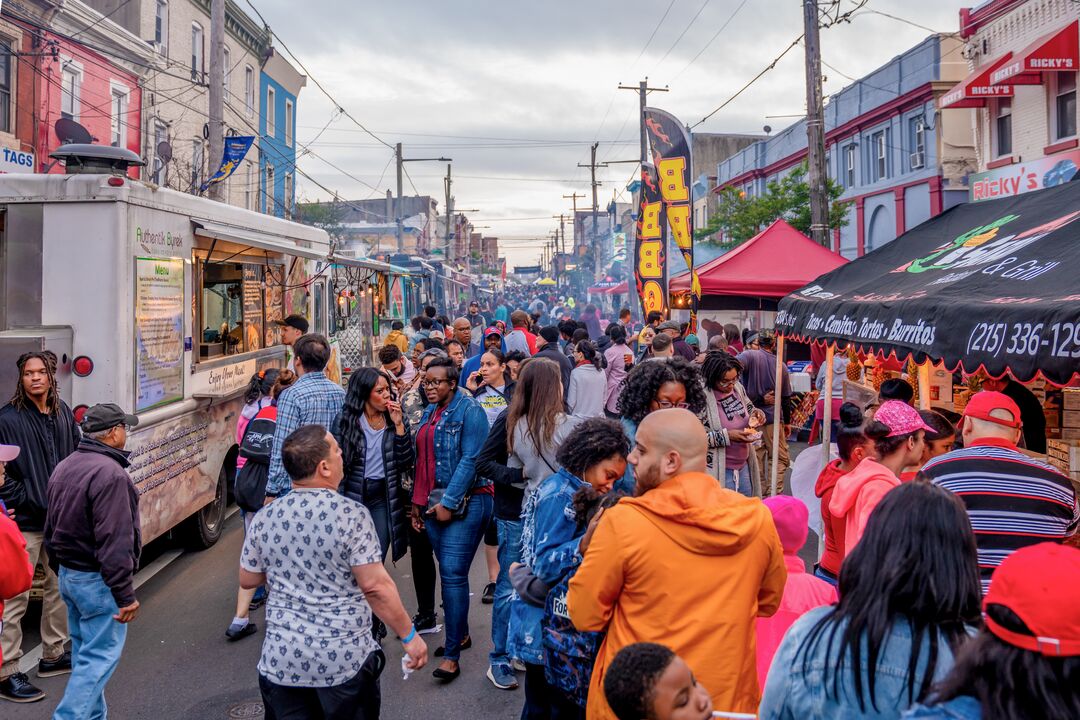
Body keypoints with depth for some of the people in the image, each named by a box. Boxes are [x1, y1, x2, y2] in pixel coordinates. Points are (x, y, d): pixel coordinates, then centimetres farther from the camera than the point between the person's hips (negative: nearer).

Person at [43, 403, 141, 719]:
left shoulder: (64, 467, 7)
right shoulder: (110, 473, -23)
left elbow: (51, 528, 17)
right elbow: (114, 543, -25)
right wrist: (125, 595, -21)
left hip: (67, 575, 10)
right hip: (97, 580, -10)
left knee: (84, 651, 20)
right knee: (99, 657, -1)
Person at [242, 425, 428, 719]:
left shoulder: (264, 518, -4)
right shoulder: (352, 514, -17)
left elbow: (247, 579, 9)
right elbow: (376, 587, -17)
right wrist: (410, 636, -7)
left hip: (281, 661, 3)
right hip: (345, 662, -3)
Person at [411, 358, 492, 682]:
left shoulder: (469, 410, -10)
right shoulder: (429, 413, 14)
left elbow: (470, 460, -17)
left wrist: (449, 502, -18)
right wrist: (418, 502, 14)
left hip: (464, 503, -8)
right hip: (433, 504, 8)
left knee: (453, 574, -10)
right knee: (448, 571, 13)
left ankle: (452, 654, -4)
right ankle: (461, 634, 28)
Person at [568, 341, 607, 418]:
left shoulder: (575, 373, -13)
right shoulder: (601, 372, 2)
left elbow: (571, 401, -10)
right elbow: (605, 394, 10)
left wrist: (569, 414, 6)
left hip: (580, 418, -5)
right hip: (598, 417, 5)